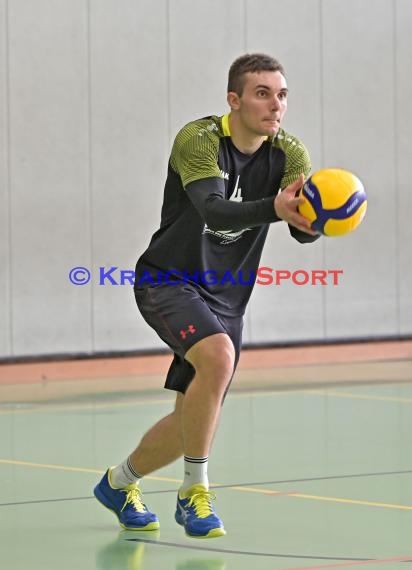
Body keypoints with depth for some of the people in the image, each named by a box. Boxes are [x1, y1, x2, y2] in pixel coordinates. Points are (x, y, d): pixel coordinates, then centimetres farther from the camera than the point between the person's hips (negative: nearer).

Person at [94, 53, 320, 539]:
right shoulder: (198, 140, -19)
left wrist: (308, 220, -44)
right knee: (217, 355, -33)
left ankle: (119, 482, 37)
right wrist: (274, 207, -54)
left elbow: (303, 226, -19)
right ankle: (194, 491, -19)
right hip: (168, 281, -6)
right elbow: (214, 209, -36)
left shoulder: (288, 153, -6)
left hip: (225, 298, 6)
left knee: (193, 419, 8)